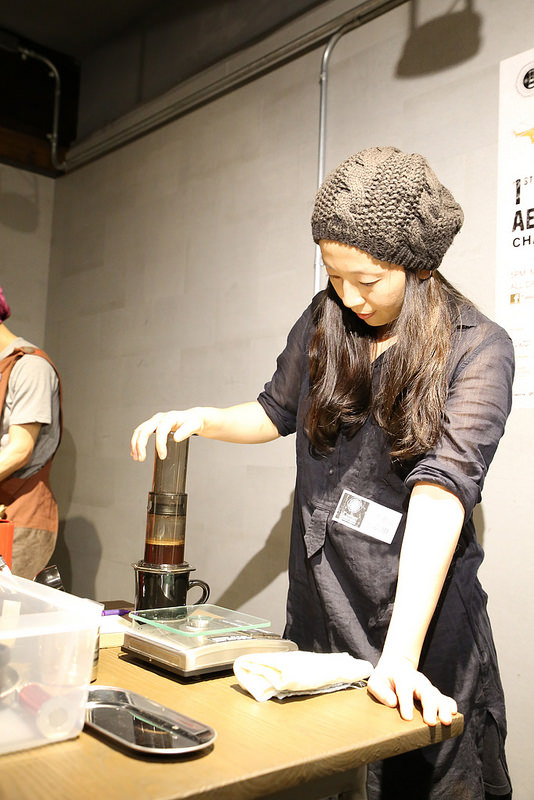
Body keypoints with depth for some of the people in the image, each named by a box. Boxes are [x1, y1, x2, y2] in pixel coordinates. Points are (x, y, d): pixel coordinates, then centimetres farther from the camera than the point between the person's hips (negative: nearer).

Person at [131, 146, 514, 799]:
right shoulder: (324, 320, 0)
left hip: (420, 607, -4)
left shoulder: (478, 349, -14)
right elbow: (277, 411, 16)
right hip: (319, 597, 4)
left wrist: (400, 655, -32)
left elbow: (441, 490, -26)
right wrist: (203, 420, -4)